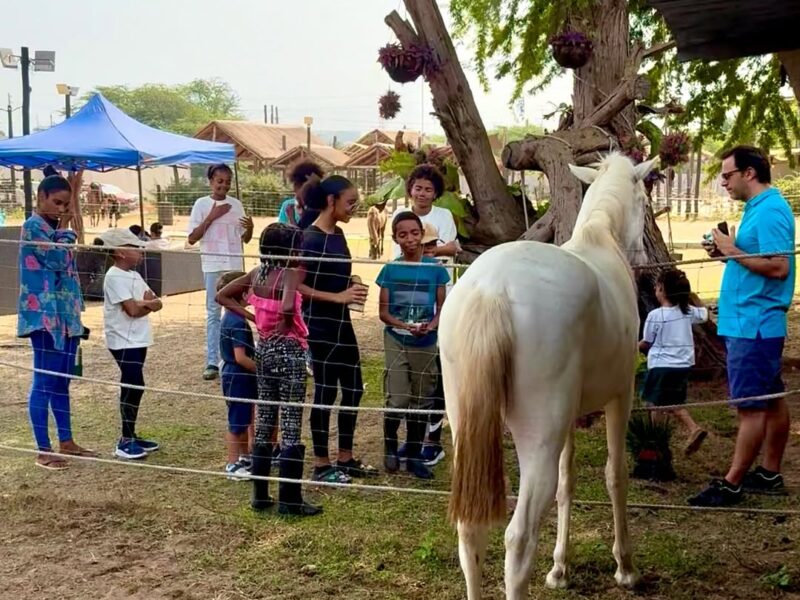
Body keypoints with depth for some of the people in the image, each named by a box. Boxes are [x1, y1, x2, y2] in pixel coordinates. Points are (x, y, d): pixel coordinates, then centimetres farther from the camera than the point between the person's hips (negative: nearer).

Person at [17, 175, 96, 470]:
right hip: (45, 315, -8)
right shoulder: (33, 226, -10)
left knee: (62, 381, 14)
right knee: (45, 382, -4)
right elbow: (58, 260, -19)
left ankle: (66, 442, 22)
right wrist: (65, 226, -7)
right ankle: (43, 450, 2)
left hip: (66, 314, 9)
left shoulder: (55, 227, 16)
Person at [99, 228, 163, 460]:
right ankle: (125, 442, -2)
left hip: (137, 340, 9)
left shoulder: (133, 275, 14)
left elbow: (157, 303, 6)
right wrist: (149, 304, -3)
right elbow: (133, 310, -22)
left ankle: (131, 436, 22)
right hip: (124, 342, -9)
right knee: (132, 388, -8)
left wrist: (143, 302, -14)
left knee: (134, 388, 13)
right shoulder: (116, 277, -15)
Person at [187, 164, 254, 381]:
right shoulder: (202, 204, -1)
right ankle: (212, 363, 1)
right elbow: (192, 239, -5)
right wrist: (211, 217, -13)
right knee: (213, 313, 1)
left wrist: (250, 227, -10)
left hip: (235, 266, 3)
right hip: (212, 266, -3)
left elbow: (245, 238, 12)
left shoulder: (236, 204, 8)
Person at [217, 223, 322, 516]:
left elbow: (222, 296, 11)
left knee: (264, 422, 14)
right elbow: (287, 307, -35)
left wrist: (252, 317, 6)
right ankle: (290, 499, 5)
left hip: (264, 350, 7)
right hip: (289, 351, -7)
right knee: (291, 427, 0)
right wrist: (287, 325, -14)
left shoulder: (257, 273, 4)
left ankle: (260, 494, 20)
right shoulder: (291, 274, -16)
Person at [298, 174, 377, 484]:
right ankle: (321, 464, 12)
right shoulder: (312, 239, -16)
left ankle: (345, 458, 25)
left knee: (353, 389, 12)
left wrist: (352, 290, 6)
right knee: (326, 392, 0)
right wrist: (339, 297, -21)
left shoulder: (338, 235, 10)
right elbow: (296, 285, -20)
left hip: (341, 322, 9)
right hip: (320, 324, -9)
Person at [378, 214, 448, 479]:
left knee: (421, 401, 9)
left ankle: (414, 455, 23)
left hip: (426, 344, 1)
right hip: (396, 341, -1)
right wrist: (406, 326, -19)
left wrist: (431, 326, -20)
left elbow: (443, 308, 1)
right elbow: (384, 312, -2)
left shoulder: (435, 268, -2)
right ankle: (390, 448, 16)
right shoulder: (390, 269, -3)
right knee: (396, 400, -9)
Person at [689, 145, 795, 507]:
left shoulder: (770, 211, -16)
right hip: (754, 323, 11)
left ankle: (732, 484, 0)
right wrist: (726, 252, 6)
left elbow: (778, 266, -24)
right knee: (771, 401, 15)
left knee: (750, 406, -5)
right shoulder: (759, 208, 15)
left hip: (753, 325, -11)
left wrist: (732, 251, -17)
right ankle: (770, 475, 24)